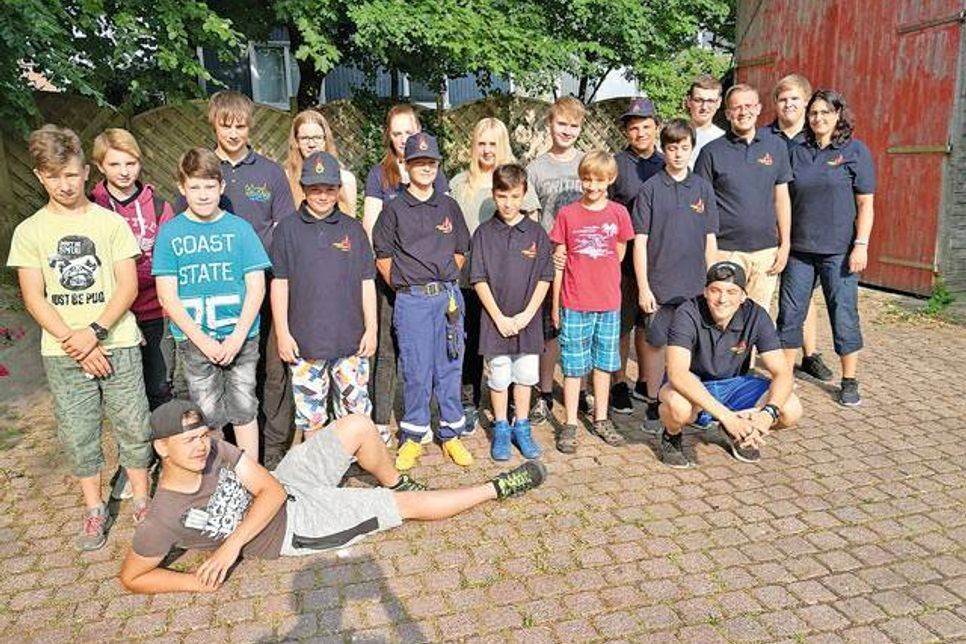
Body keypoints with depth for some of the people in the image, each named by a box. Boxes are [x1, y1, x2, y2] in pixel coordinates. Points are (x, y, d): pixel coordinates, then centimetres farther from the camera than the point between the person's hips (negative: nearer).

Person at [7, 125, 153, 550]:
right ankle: (94, 510, 24)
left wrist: (95, 331, -15)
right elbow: (34, 298, -1)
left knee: (133, 427, 4)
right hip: (62, 353, 1)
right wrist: (75, 343, -11)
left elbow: (128, 286, -4)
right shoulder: (29, 231, 3)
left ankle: (142, 500, 22)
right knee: (77, 434, 9)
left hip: (118, 343, -1)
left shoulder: (111, 223, 0)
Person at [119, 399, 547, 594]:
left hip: (286, 487, 5)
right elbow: (131, 578, -12)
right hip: (294, 528, -5)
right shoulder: (166, 518, -23)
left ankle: (395, 483, 22)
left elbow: (271, 490, -13)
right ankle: (496, 489, 12)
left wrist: (233, 542, -25)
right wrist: (197, 581, -23)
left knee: (357, 426, -6)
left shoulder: (214, 450, -12)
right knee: (410, 506, -4)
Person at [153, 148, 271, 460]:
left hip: (241, 337, 0)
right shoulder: (170, 232, 1)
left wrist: (238, 336, -11)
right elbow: (167, 295, -3)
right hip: (194, 339, 0)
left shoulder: (239, 228, 1)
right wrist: (203, 340, -11)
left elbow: (257, 286, -2)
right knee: (207, 414, 6)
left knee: (244, 410, 8)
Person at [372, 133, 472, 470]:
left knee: (450, 368, 8)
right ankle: (413, 437, 16)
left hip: (449, 295, 3)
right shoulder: (394, 209, 2)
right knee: (416, 371, 2)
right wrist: (406, 286, 4)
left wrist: (446, 282, 9)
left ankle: (451, 435, 19)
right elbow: (383, 258, 4)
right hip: (411, 300, -2)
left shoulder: (449, 206, 10)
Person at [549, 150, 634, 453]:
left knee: (604, 362, 12)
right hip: (574, 304, -2)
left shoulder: (619, 213, 0)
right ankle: (570, 424, 14)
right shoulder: (567, 214, -3)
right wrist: (555, 303, 1)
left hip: (608, 303, 2)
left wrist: (599, 277, 6)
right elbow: (559, 261, 0)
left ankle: (601, 419, 26)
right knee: (573, 365, 5)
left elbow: (619, 255, 11)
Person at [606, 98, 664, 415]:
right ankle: (619, 384, 18)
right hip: (625, 259, -4)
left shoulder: (667, 165, 9)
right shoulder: (615, 165, -4)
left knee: (649, 322, 14)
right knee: (622, 323, 4)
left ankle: (645, 382, 29)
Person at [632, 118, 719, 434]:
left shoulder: (702, 188, 6)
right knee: (656, 343, 4)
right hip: (660, 284, -2)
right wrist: (643, 287, -8)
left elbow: (710, 241, 9)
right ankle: (653, 405, 19)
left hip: (696, 286, 3)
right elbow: (640, 241, -3)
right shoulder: (650, 189, -2)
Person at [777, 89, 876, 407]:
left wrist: (861, 244, -10)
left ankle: (849, 381, 16)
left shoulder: (855, 150, 0)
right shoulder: (797, 152, 8)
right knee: (789, 314, 6)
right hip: (799, 249, 3)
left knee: (844, 316, 3)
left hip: (838, 250, -3)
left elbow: (866, 204, -2)